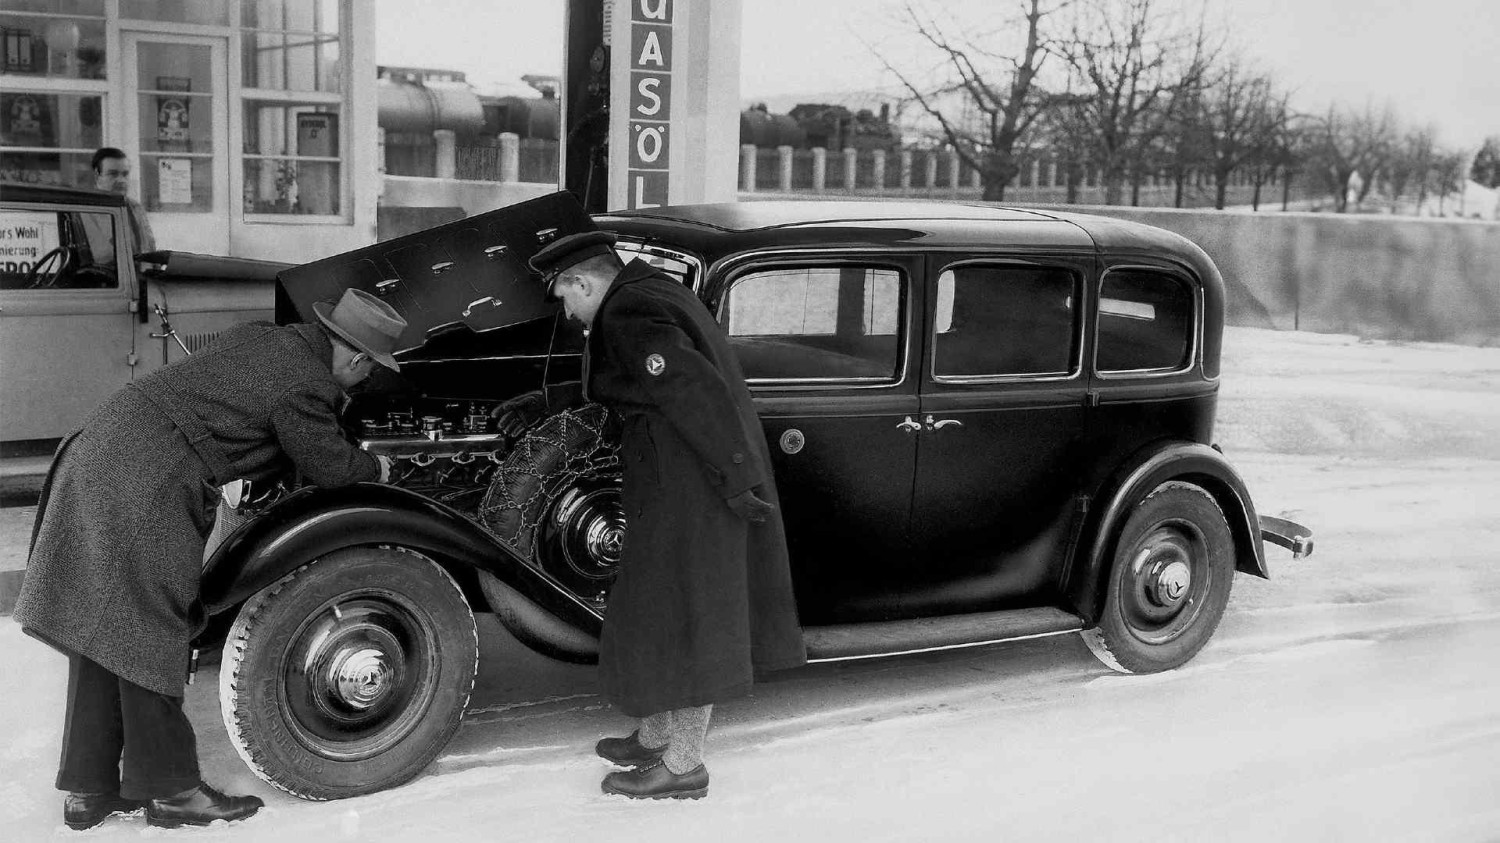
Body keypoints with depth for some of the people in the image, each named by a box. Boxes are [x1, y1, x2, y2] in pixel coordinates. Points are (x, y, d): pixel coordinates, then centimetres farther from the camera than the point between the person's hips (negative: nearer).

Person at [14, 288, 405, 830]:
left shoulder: (258, 337, 15)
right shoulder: (305, 385, -12)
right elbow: (329, 466, -2)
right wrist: (376, 468, 18)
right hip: (143, 491, -9)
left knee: (102, 631, 14)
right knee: (146, 636, 0)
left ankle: (88, 789, 23)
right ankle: (170, 790, 12)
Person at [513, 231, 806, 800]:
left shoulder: (628, 314, -16)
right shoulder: (650, 290, 16)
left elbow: (694, 390, -25)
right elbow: (615, 383, 30)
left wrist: (737, 478, -25)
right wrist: (547, 402, 31)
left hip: (688, 489, -10)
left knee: (678, 619, 0)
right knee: (662, 610, 18)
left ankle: (683, 767, 11)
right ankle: (655, 737, 32)